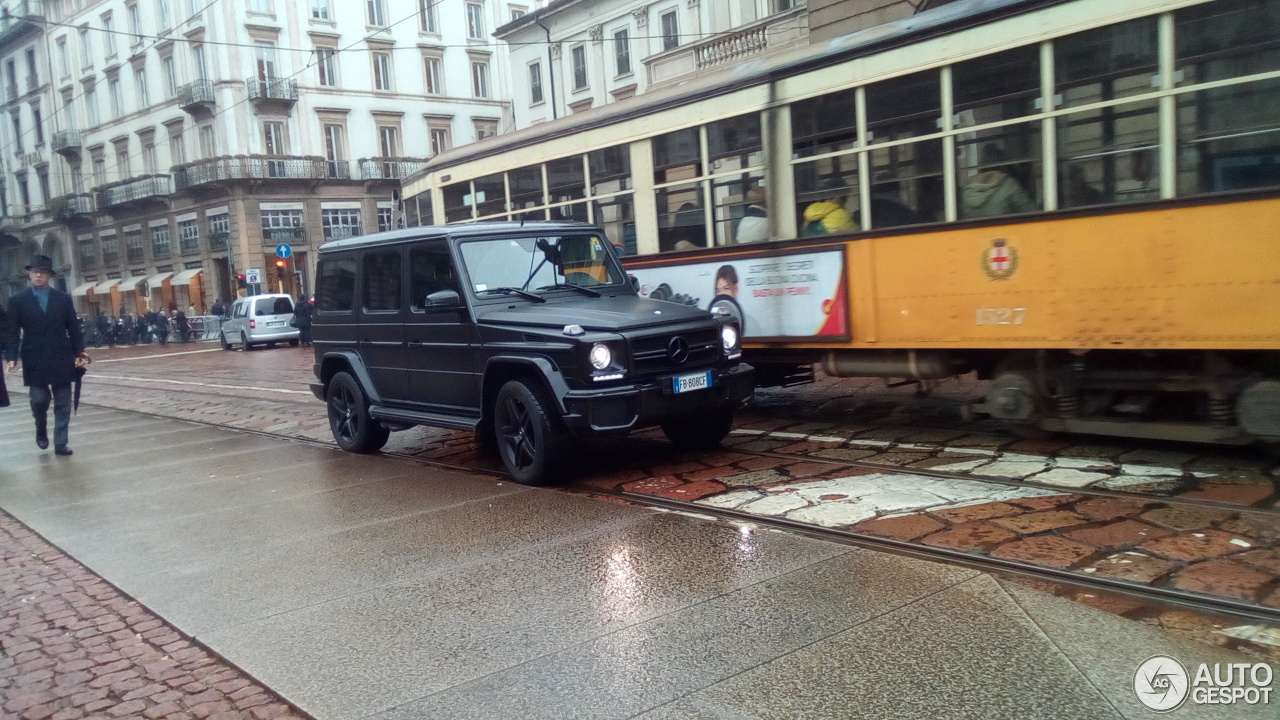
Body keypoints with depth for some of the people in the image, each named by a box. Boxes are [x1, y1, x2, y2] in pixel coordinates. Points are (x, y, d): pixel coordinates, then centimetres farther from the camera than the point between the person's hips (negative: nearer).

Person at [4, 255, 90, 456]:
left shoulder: (64, 299, 6)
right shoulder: (17, 301, 3)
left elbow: (74, 329, 6)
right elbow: (13, 333, 1)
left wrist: (79, 352, -1)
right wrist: (11, 357, -9)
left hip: (61, 360, 1)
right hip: (34, 362, -1)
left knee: (63, 404, 3)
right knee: (39, 399, -6)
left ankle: (60, 443, 10)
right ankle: (41, 431, 24)